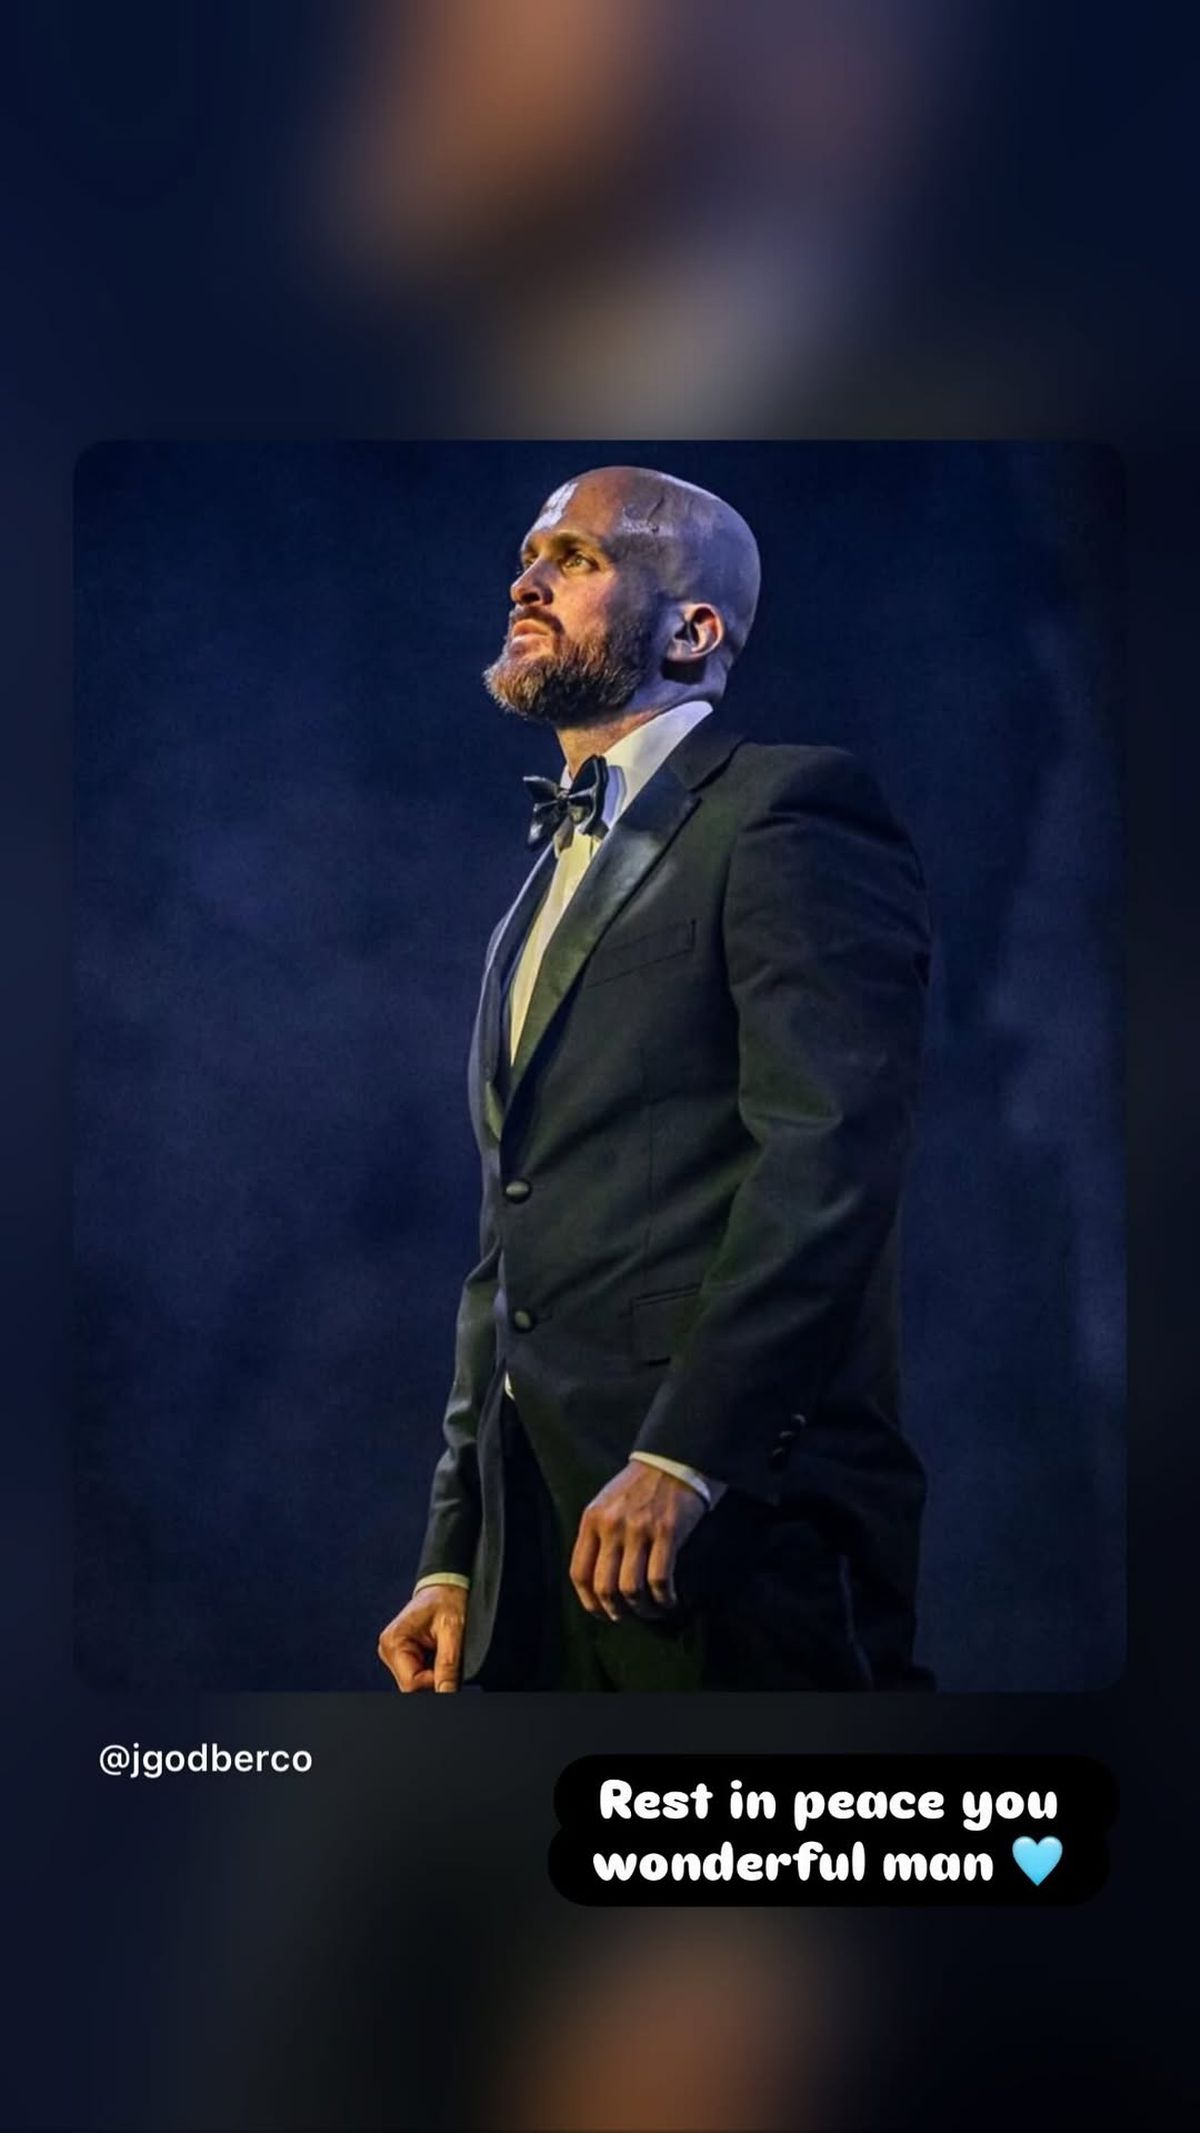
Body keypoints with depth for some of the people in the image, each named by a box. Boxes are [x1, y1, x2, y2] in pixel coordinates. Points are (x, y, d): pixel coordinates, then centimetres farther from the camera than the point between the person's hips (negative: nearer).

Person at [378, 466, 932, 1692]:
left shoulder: (788, 810, -3)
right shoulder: (553, 884, 23)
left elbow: (831, 1151, -16)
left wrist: (681, 1458, -23)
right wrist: (453, 1558, 17)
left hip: (734, 1535, -8)